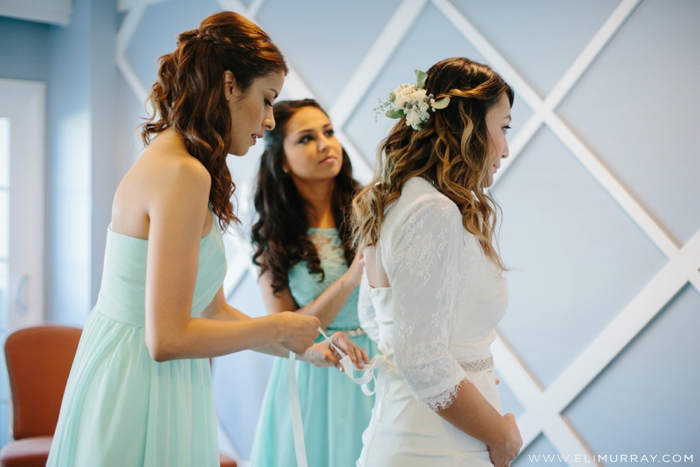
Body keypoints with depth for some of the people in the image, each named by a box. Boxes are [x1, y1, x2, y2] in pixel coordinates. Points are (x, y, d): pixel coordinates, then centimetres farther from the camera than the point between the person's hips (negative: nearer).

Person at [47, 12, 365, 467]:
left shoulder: (167, 163, 9)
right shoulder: (183, 175, -21)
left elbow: (212, 309, 12)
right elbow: (167, 339, -24)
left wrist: (306, 350, 12)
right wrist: (279, 327, -12)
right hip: (139, 393, -9)